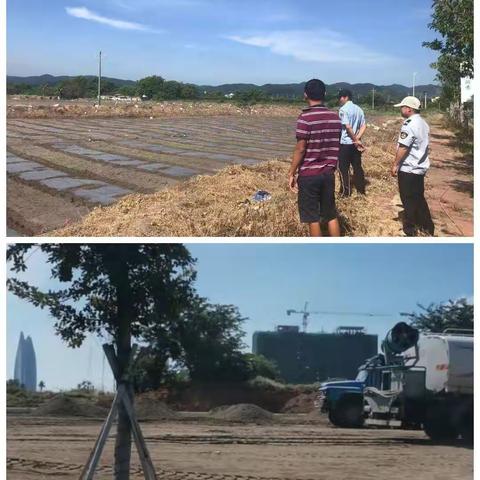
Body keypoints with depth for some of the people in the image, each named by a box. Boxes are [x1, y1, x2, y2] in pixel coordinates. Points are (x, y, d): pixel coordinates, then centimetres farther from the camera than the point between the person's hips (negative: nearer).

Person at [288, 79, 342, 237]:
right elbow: (335, 147, 9)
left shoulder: (305, 117, -14)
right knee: (331, 214, 13)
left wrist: (292, 173, -6)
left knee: (312, 218, 3)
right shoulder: (335, 117, 4)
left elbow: (300, 149, -14)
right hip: (328, 173, 5)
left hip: (309, 174, -5)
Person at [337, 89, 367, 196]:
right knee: (357, 167, 12)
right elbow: (364, 126, 6)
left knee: (343, 168, 1)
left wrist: (356, 140, -12)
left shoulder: (343, 109, -12)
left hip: (345, 143, -7)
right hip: (355, 143, 7)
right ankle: (361, 190, 16)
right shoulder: (359, 109, 11)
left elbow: (348, 127, -20)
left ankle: (346, 192, 4)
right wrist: (357, 139, -5)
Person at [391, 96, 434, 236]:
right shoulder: (423, 123, 10)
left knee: (408, 200, 1)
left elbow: (403, 147, -23)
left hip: (409, 169, -9)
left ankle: (410, 230, 8)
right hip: (420, 167, 9)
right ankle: (427, 227, 22)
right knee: (419, 198, 17)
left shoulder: (409, 124, -20)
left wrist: (395, 164, -15)